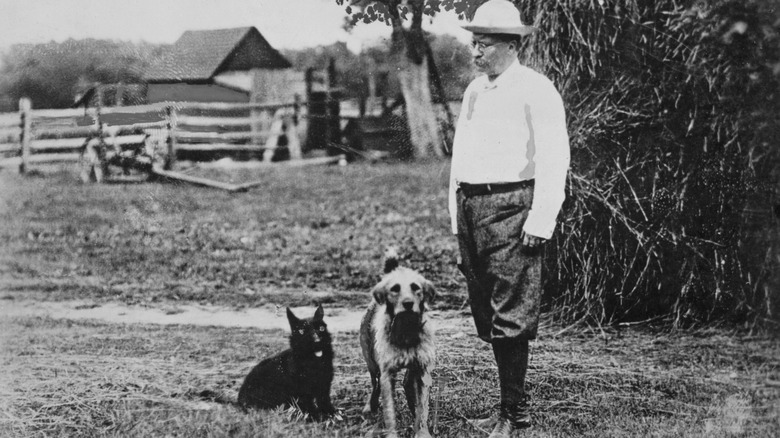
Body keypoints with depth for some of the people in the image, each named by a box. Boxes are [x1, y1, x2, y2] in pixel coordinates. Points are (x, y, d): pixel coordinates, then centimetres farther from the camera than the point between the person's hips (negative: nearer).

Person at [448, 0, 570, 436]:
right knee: (486, 313, 8)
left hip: (511, 209, -8)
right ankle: (515, 403, 18)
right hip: (471, 206, 8)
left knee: (510, 317, -7)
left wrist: (541, 221, -17)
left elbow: (554, 160, -12)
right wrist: (456, 215, 17)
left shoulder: (536, 90, -6)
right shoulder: (475, 90, 17)